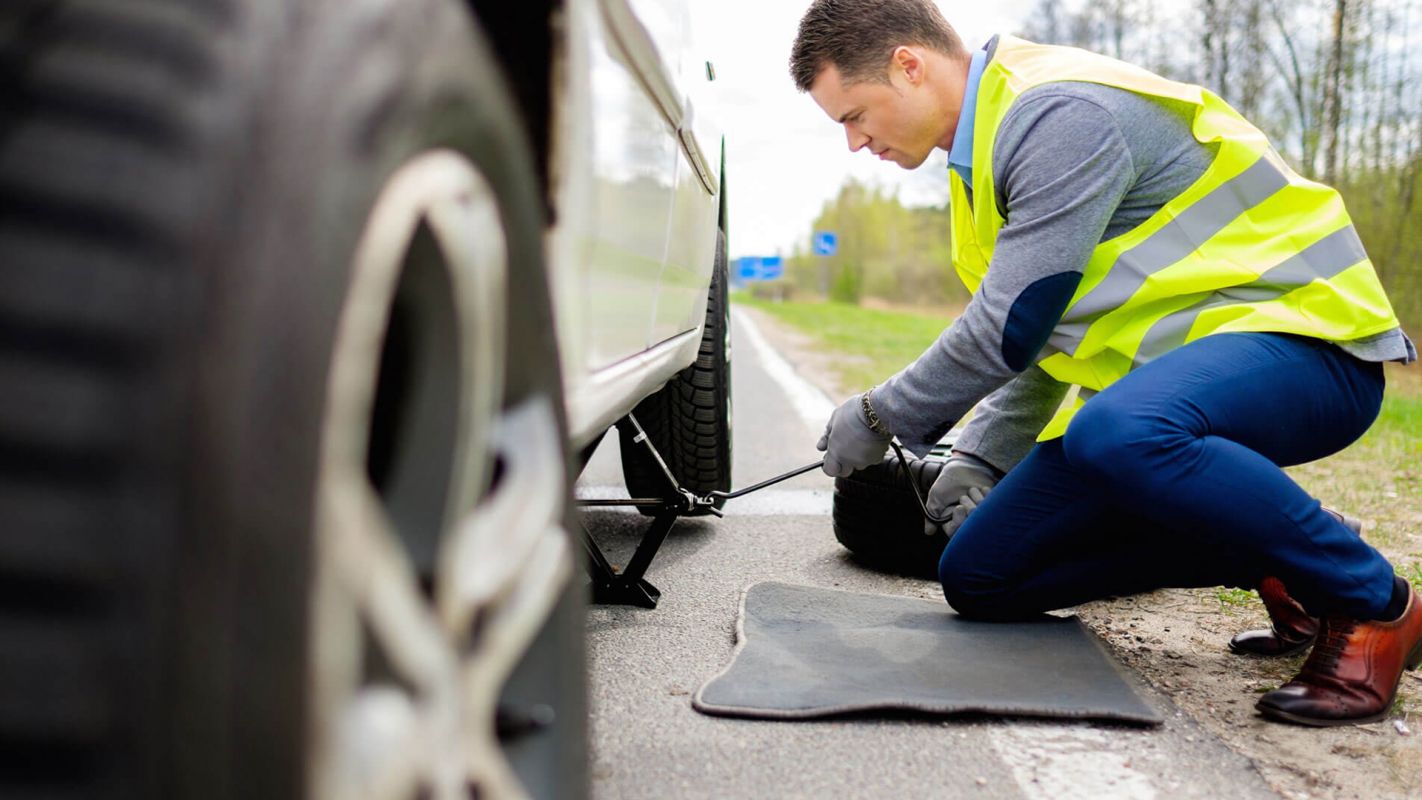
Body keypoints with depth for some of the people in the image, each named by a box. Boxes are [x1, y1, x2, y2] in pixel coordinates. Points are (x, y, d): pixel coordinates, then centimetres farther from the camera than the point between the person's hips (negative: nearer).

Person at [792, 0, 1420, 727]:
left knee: (1119, 433, -43)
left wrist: (882, 416, -7)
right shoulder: (989, 145, 12)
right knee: (977, 577, 3)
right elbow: (1042, 332, 21)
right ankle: (1270, 564, 8)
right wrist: (981, 458, 14)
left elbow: (1012, 326, -22)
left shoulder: (1063, 116, -20)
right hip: (1159, 373, 9)